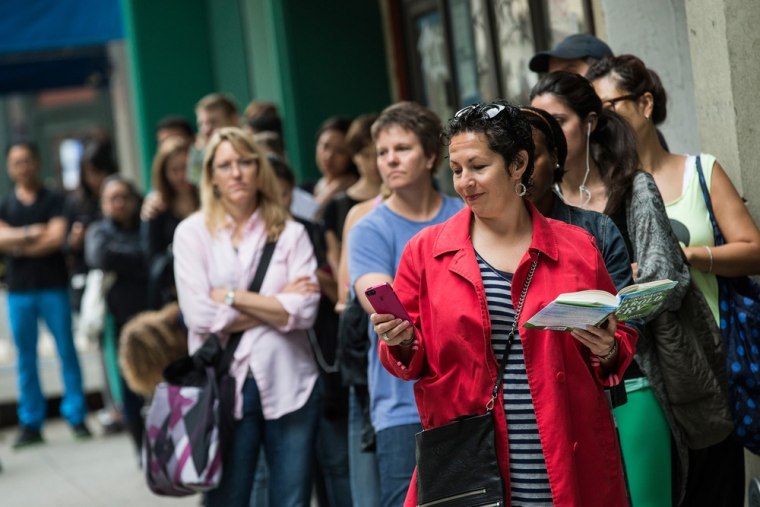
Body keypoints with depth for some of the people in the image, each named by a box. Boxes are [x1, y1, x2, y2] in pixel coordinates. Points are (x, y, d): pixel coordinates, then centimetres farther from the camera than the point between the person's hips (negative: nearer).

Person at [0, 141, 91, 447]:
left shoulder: (54, 200, 5)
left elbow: (57, 237, -7)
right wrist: (31, 233, -11)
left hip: (54, 287, -2)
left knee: (67, 351, -3)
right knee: (25, 357, 3)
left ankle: (76, 417, 2)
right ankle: (30, 423, 7)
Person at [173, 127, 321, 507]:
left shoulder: (290, 233, 4)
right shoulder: (192, 233, 2)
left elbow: (303, 311, -7)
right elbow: (199, 315, -9)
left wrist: (231, 296, -8)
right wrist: (275, 303, -6)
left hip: (288, 385, 1)